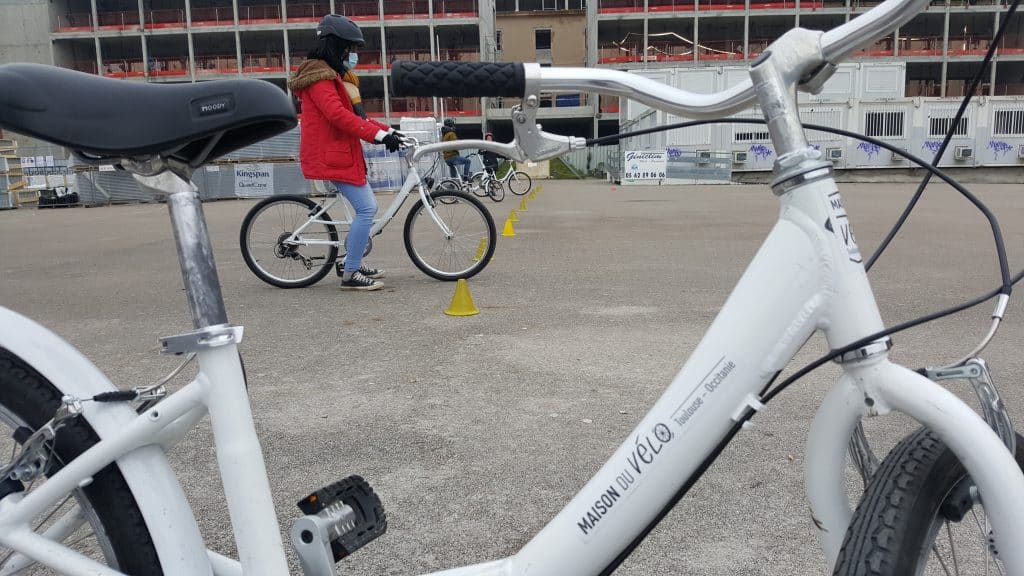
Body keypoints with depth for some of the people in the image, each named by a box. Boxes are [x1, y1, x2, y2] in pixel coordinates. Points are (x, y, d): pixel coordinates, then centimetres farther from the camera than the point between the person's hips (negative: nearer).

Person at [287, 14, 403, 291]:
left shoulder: (336, 75, 20)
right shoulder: (319, 75, -13)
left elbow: (355, 115, 20)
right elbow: (338, 115, -26)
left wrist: (387, 130, 9)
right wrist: (380, 135, -28)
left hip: (341, 152, 10)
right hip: (330, 155, -10)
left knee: (367, 208, 14)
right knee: (366, 209, -13)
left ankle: (355, 262, 25)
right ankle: (350, 275, -8)